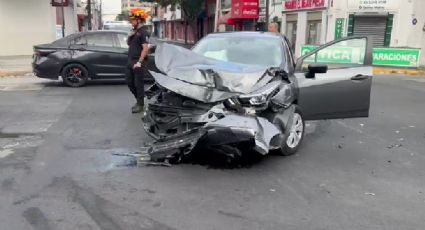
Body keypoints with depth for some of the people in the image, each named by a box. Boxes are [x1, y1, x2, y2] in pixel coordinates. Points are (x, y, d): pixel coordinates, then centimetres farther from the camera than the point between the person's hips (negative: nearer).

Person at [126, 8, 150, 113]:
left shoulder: (143, 32, -12)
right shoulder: (134, 31, 15)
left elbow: (145, 48, -19)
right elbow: (128, 43, 24)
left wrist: (139, 62, -23)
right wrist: (130, 36, 3)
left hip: (138, 63, -9)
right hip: (130, 62, 9)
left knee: (138, 84, -2)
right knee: (129, 82, 12)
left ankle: (140, 105, 7)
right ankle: (138, 100, 26)